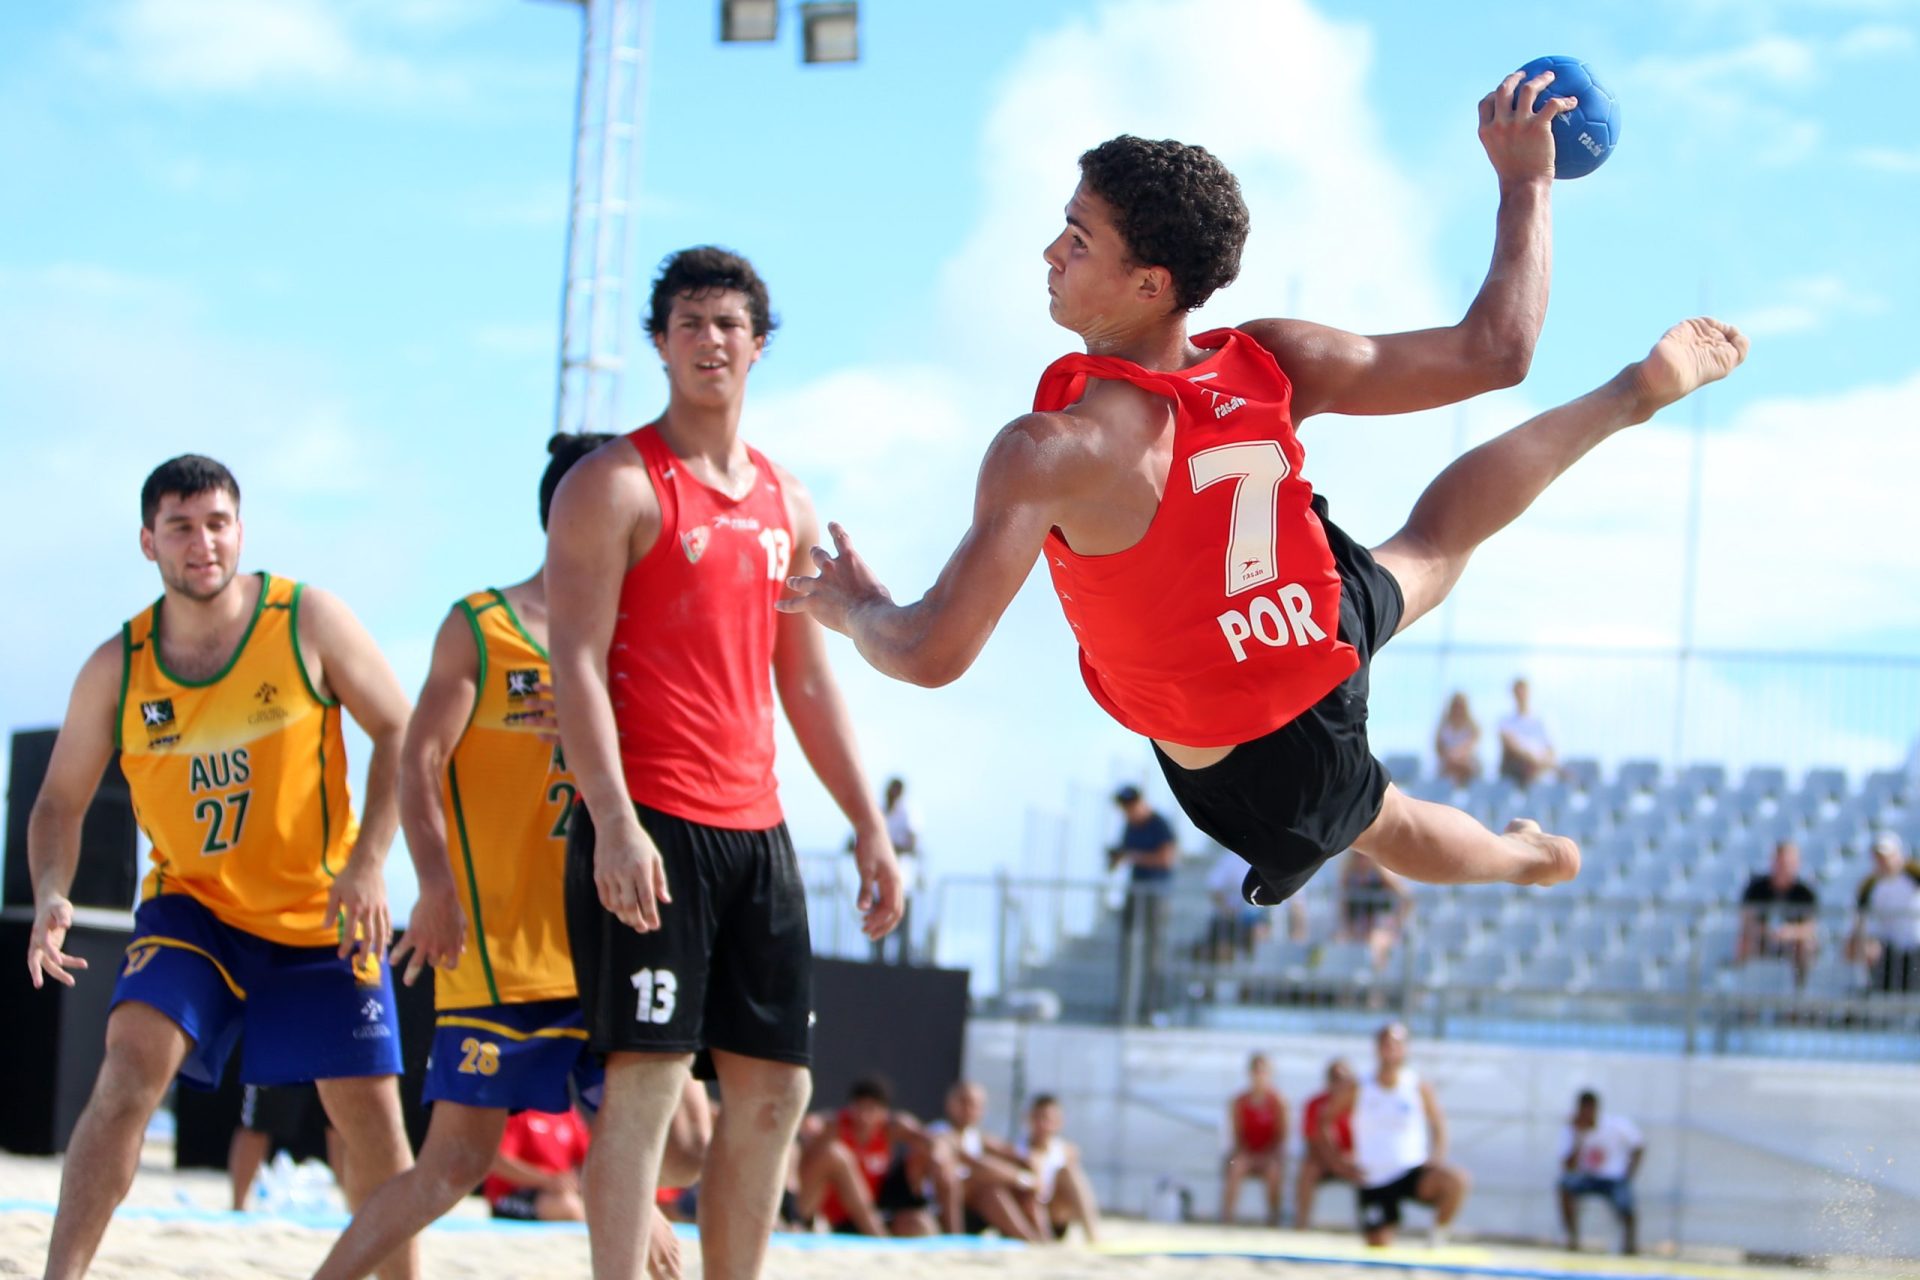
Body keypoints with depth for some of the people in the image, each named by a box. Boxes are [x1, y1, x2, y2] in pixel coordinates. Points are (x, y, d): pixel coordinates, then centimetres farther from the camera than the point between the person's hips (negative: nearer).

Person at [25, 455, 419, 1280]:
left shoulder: (307, 622, -11)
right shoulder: (116, 670, -6)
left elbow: (398, 732, -7)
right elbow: (60, 801, 2)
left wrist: (368, 863, -19)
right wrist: (51, 896, -18)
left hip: (322, 911, 0)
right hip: (193, 904, 0)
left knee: (368, 1109, 0)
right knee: (134, 1060, -22)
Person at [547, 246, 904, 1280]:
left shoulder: (788, 504, 17)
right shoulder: (616, 485, -4)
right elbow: (577, 662, -12)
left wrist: (868, 826, 15)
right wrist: (613, 822, -23)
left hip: (756, 827, 7)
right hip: (649, 828, -7)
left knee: (774, 1089, 7)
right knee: (648, 1075, -12)